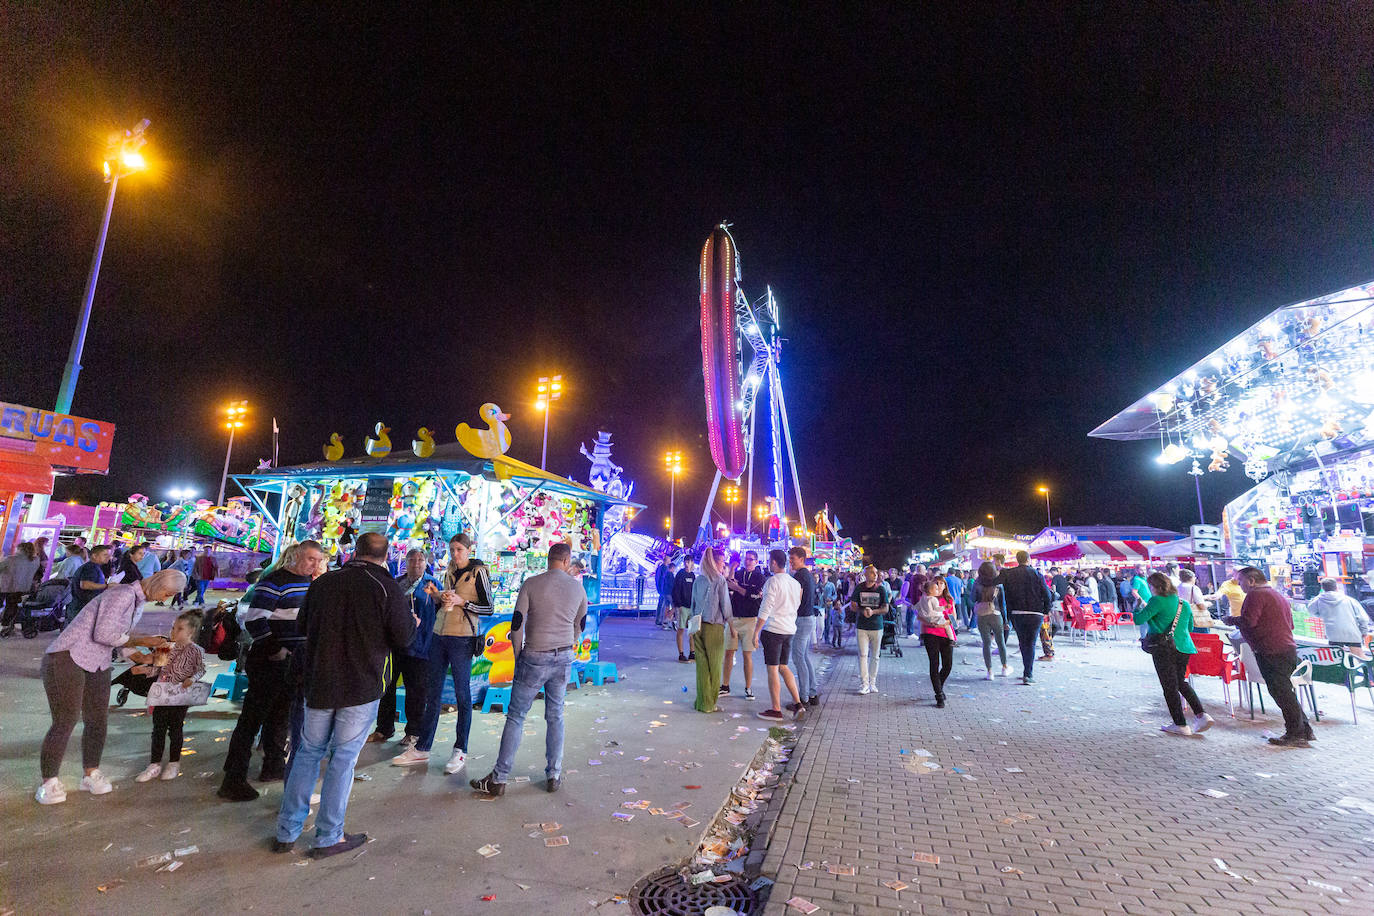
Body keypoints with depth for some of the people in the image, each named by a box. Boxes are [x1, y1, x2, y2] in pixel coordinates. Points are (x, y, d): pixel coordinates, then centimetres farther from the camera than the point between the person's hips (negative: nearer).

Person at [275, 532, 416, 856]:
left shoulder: (322, 583, 1)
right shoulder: (388, 589, -14)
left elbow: (302, 626, 15)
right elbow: (403, 638, -12)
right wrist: (412, 622, 8)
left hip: (319, 683, 4)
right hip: (362, 687, -4)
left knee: (308, 752, 18)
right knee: (343, 757, 6)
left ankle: (286, 832, 25)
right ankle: (329, 837, 15)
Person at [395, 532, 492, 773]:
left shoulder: (478, 572, -6)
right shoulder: (449, 572, 13)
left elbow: (489, 608, -8)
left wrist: (462, 601, -17)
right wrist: (436, 597, 2)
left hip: (462, 639, -6)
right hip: (439, 636, 6)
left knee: (462, 695, 2)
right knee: (433, 694, 11)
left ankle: (460, 751, 12)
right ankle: (422, 749, 20)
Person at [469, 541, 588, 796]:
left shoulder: (531, 584, -8)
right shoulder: (578, 587, 2)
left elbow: (517, 625, -6)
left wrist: (518, 657, 7)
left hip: (534, 658, -3)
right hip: (564, 660, 3)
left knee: (516, 716, 7)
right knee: (555, 716, 14)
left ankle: (498, 779, 14)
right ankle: (554, 776, 21)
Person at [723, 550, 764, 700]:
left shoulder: (759, 577, 2)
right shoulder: (737, 574, 9)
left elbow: (755, 596, -12)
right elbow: (727, 588, -5)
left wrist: (736, 587, -10)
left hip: (750, 619, -2)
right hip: (733, 618, 2)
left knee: (747, 655, 3)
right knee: (728, 653, 4)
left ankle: (748, 688, 14)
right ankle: (725, 686, 14)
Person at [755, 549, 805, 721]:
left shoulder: (773, 581, -12)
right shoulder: (795, 583, 11)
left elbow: (765, 609, -16)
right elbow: (797, 606, 16)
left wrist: (756, 631, -12)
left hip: (773, 629, -7)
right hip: (790, 629, 7)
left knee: (773, 669, 0)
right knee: (783, 667, 17)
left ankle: (776, 710, 5)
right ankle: (798, 703, 13)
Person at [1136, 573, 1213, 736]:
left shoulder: (1158, 601, -13)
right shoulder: (1184, 603, 10)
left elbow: (1139, 620, -16)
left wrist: (1138, 609, 4)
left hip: (1164, 649, -7)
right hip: (1184, 647, 7)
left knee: (1170, 686, 3)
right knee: (1181, 682, 22)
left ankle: (1180, 724, 8)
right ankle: (1201, 714, 9)